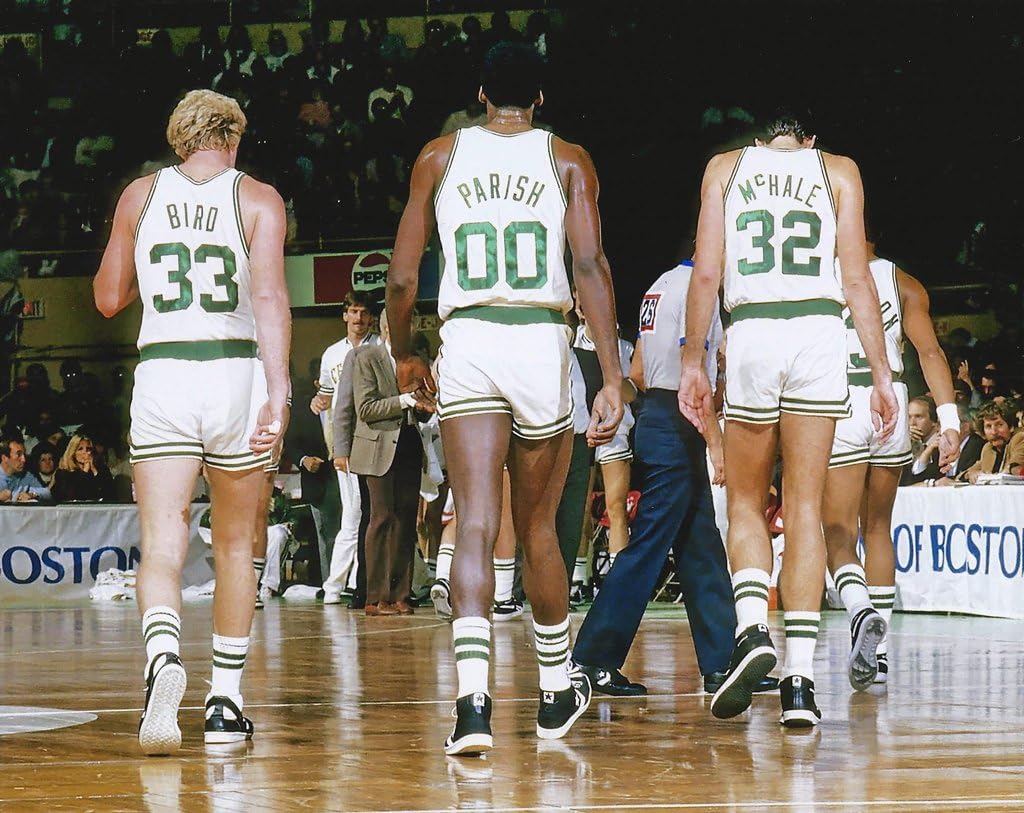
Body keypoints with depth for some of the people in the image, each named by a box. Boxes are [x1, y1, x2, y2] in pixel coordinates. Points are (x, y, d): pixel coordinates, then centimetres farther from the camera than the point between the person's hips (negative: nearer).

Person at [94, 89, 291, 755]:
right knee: (235, 544, 15)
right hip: (236, 374, 0)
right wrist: (278, 392, -18)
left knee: (162, 544, -7)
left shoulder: (141, 195, 8)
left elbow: (108, 298, 15)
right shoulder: (257, 199, 2)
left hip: (161, 376, 0)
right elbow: (270, 295, -12)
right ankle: (226, 701, 18)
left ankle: (164, 656, -37)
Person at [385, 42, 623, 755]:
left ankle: (474, 700, -25)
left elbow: (402, 276, 8)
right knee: (538, 529, 16)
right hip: (543, 342, 0)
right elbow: (591, 266, -4)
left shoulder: (440, 157, 11)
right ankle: (556, 694, 30)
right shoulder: (567, 161, 9)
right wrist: (613, 377, -7)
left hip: (467, 344, 0)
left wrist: (403, 355, 25)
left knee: (476, 527, -7)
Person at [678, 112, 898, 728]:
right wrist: (883, 375, 8)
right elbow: (858, 281, 6)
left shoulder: (726, 168, 14)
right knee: (805, 508, 3)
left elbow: (707, 273, 6)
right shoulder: (837, 170, 14)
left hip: (750, 334, 0)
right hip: (820, 332, 0)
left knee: (746, 505, 13)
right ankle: (800, 680, -2)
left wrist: (693, 363, 11)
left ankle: (753, 630, -12)